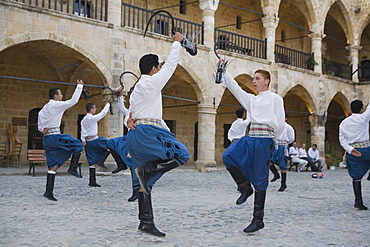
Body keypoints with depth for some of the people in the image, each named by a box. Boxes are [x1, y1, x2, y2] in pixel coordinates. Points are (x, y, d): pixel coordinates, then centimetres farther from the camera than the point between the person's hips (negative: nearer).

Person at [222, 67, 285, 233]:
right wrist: (224, 73, 8)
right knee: (228, 156, -17)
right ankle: (245, 188, 2)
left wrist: (268, 138, 7)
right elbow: (234, 87, 16)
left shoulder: (275, 99, 5)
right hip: (250, 137, 6)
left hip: (264, 140, -6)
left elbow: (280, 124, 1)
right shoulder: (251, 99, 22)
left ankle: (258, 220, 3)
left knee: (260, 181, -4)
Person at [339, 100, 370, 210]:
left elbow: (342, 139, 1)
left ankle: (358, 201, 7)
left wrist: (350, 149, -7)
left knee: (356, 177, 8)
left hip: (353, 152, 4)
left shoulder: (343, 123, 7)